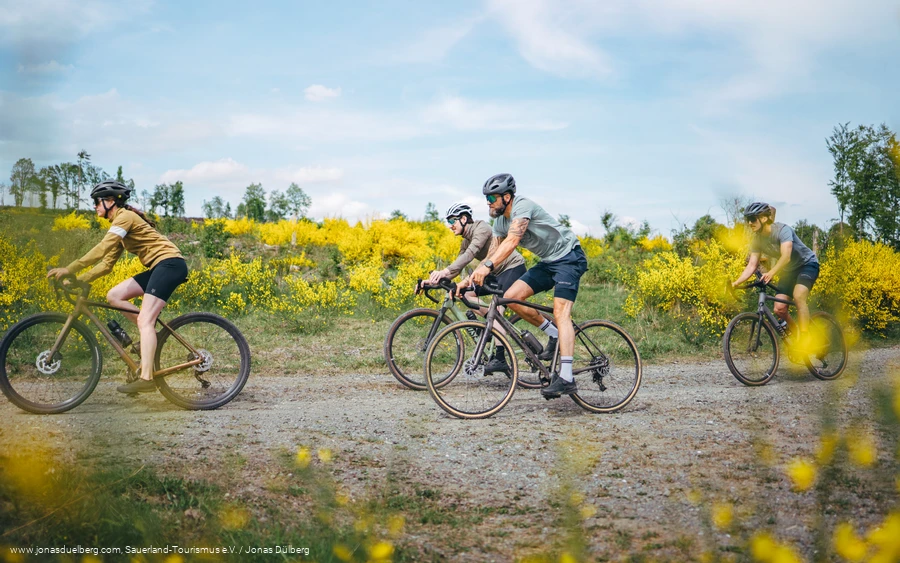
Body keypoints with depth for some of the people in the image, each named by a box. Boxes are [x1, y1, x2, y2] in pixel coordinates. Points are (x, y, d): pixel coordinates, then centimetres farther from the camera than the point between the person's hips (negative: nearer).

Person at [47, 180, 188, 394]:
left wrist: (69, 269, -21)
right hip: (159, 267, 10)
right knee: (114, 296, 4)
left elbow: (101, 249, -20)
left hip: (170, 263, -10)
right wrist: (78, 280, 7)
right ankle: (152, 333, 5)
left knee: (144, 320, -17)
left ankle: (146, 378, -22)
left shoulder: (125, 216, -7)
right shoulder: (120, 226, 22)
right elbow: (106, 264, 17)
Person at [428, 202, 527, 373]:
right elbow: (457, 268, 4)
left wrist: (445, 271, -43)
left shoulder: (481, 228, -17)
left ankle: (499, 359, -25)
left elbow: (471, 253, -33)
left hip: (514, 267, -9)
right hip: (498, 272, 9)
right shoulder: (465, 242, 9)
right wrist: (435, 280, -11)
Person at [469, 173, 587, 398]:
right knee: (511, 297, -7)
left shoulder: (522, 206, -21)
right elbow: (492, 255, 5)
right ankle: (554, 334, 9)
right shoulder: (500, 222, 6)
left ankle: (566, 378, -28)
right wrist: (469, 279, -8)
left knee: (560, 313, -22)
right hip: (548, 262, 9)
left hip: (569, 256, -9)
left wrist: (487, 267, -45)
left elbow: (512, 241, -35)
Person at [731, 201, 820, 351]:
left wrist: (771, 273, -58)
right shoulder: (757, 240, -10)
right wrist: (736, 283, -31)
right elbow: (752, 265, -16)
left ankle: (805, 339, -25)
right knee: (779, 308, -9)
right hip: (788, 270, 6)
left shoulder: (782, 230, -29)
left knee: (798, 296, -31)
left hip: (807, 264, -6)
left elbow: (786, 256, -43)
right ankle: (796, 335, 16)